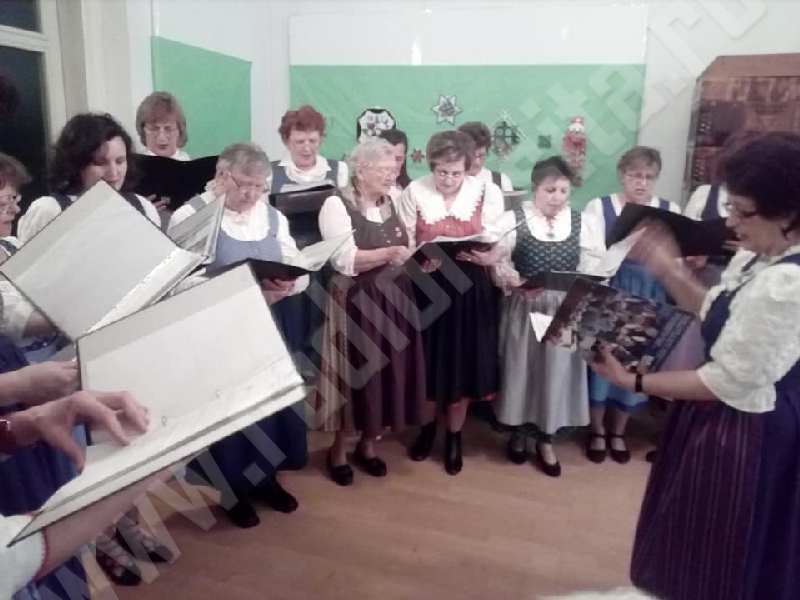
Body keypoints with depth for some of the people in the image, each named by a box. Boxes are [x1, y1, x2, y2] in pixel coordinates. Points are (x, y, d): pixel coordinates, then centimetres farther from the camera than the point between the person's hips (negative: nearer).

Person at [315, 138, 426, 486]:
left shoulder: (395, 203, 10)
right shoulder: (337, 205, -10)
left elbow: (406, 249, 14)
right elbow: (346, 261, -20)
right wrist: (389, 253, -31)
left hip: (394, 298, 6)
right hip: (356, 301, -6)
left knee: (388, 369, 10)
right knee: (353, 372, 2)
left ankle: (368, 443, 29)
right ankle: (339, 448, 23)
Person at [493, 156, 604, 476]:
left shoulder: (584, 222, 3)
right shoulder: (513, 219, -2)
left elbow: (594, 267, -3)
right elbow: (500, 262, -7)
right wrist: (516, 283, -24)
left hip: (565, 311, 2)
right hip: (523, 307, -1)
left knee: (556, 370, 8)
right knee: (521, 367, 9)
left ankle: (545, 438, 26)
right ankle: (518, 431, 31)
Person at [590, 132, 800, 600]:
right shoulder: (760, 257, 1)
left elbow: (730, 384, -26)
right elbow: (715, 311, 14)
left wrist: (632, 381, -19)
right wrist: (669, 269, 0)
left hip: (744, 431, -9)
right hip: (734, 417, 10)